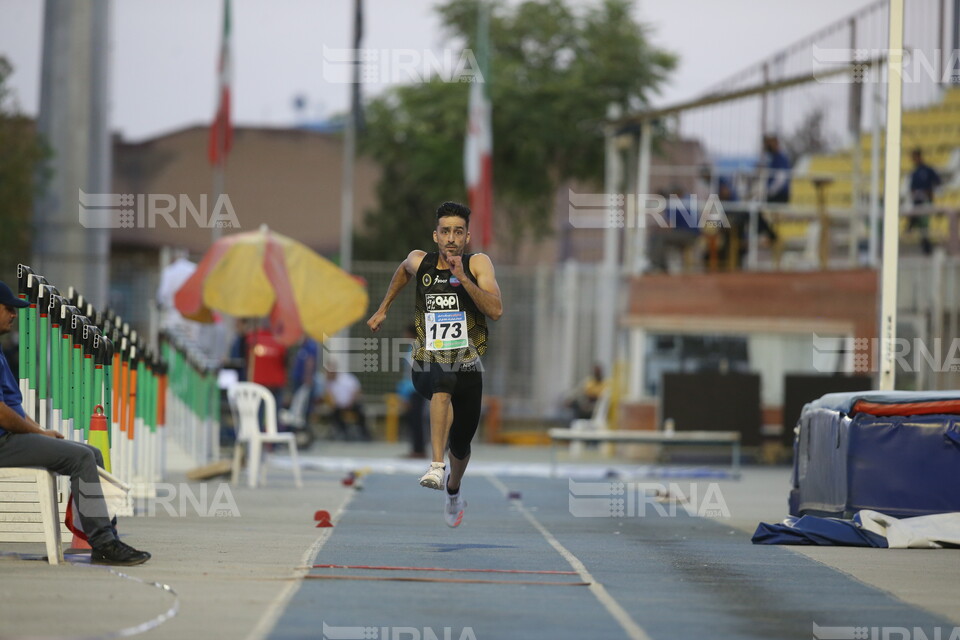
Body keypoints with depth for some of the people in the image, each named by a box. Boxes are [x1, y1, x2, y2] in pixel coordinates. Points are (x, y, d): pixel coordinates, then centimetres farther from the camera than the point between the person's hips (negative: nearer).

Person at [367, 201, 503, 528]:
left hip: (468, 369, 1)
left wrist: (463, 279, -27)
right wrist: (383, 309, 28)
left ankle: (452, 490, 46)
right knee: (443, 384, -38)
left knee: (461, 445, 12)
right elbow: (403, 271, 25)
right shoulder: (419, 262, -2)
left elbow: (496, 310, -21)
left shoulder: (478, 264, -7)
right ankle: (437, 465, -44)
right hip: (426, 367, -1)